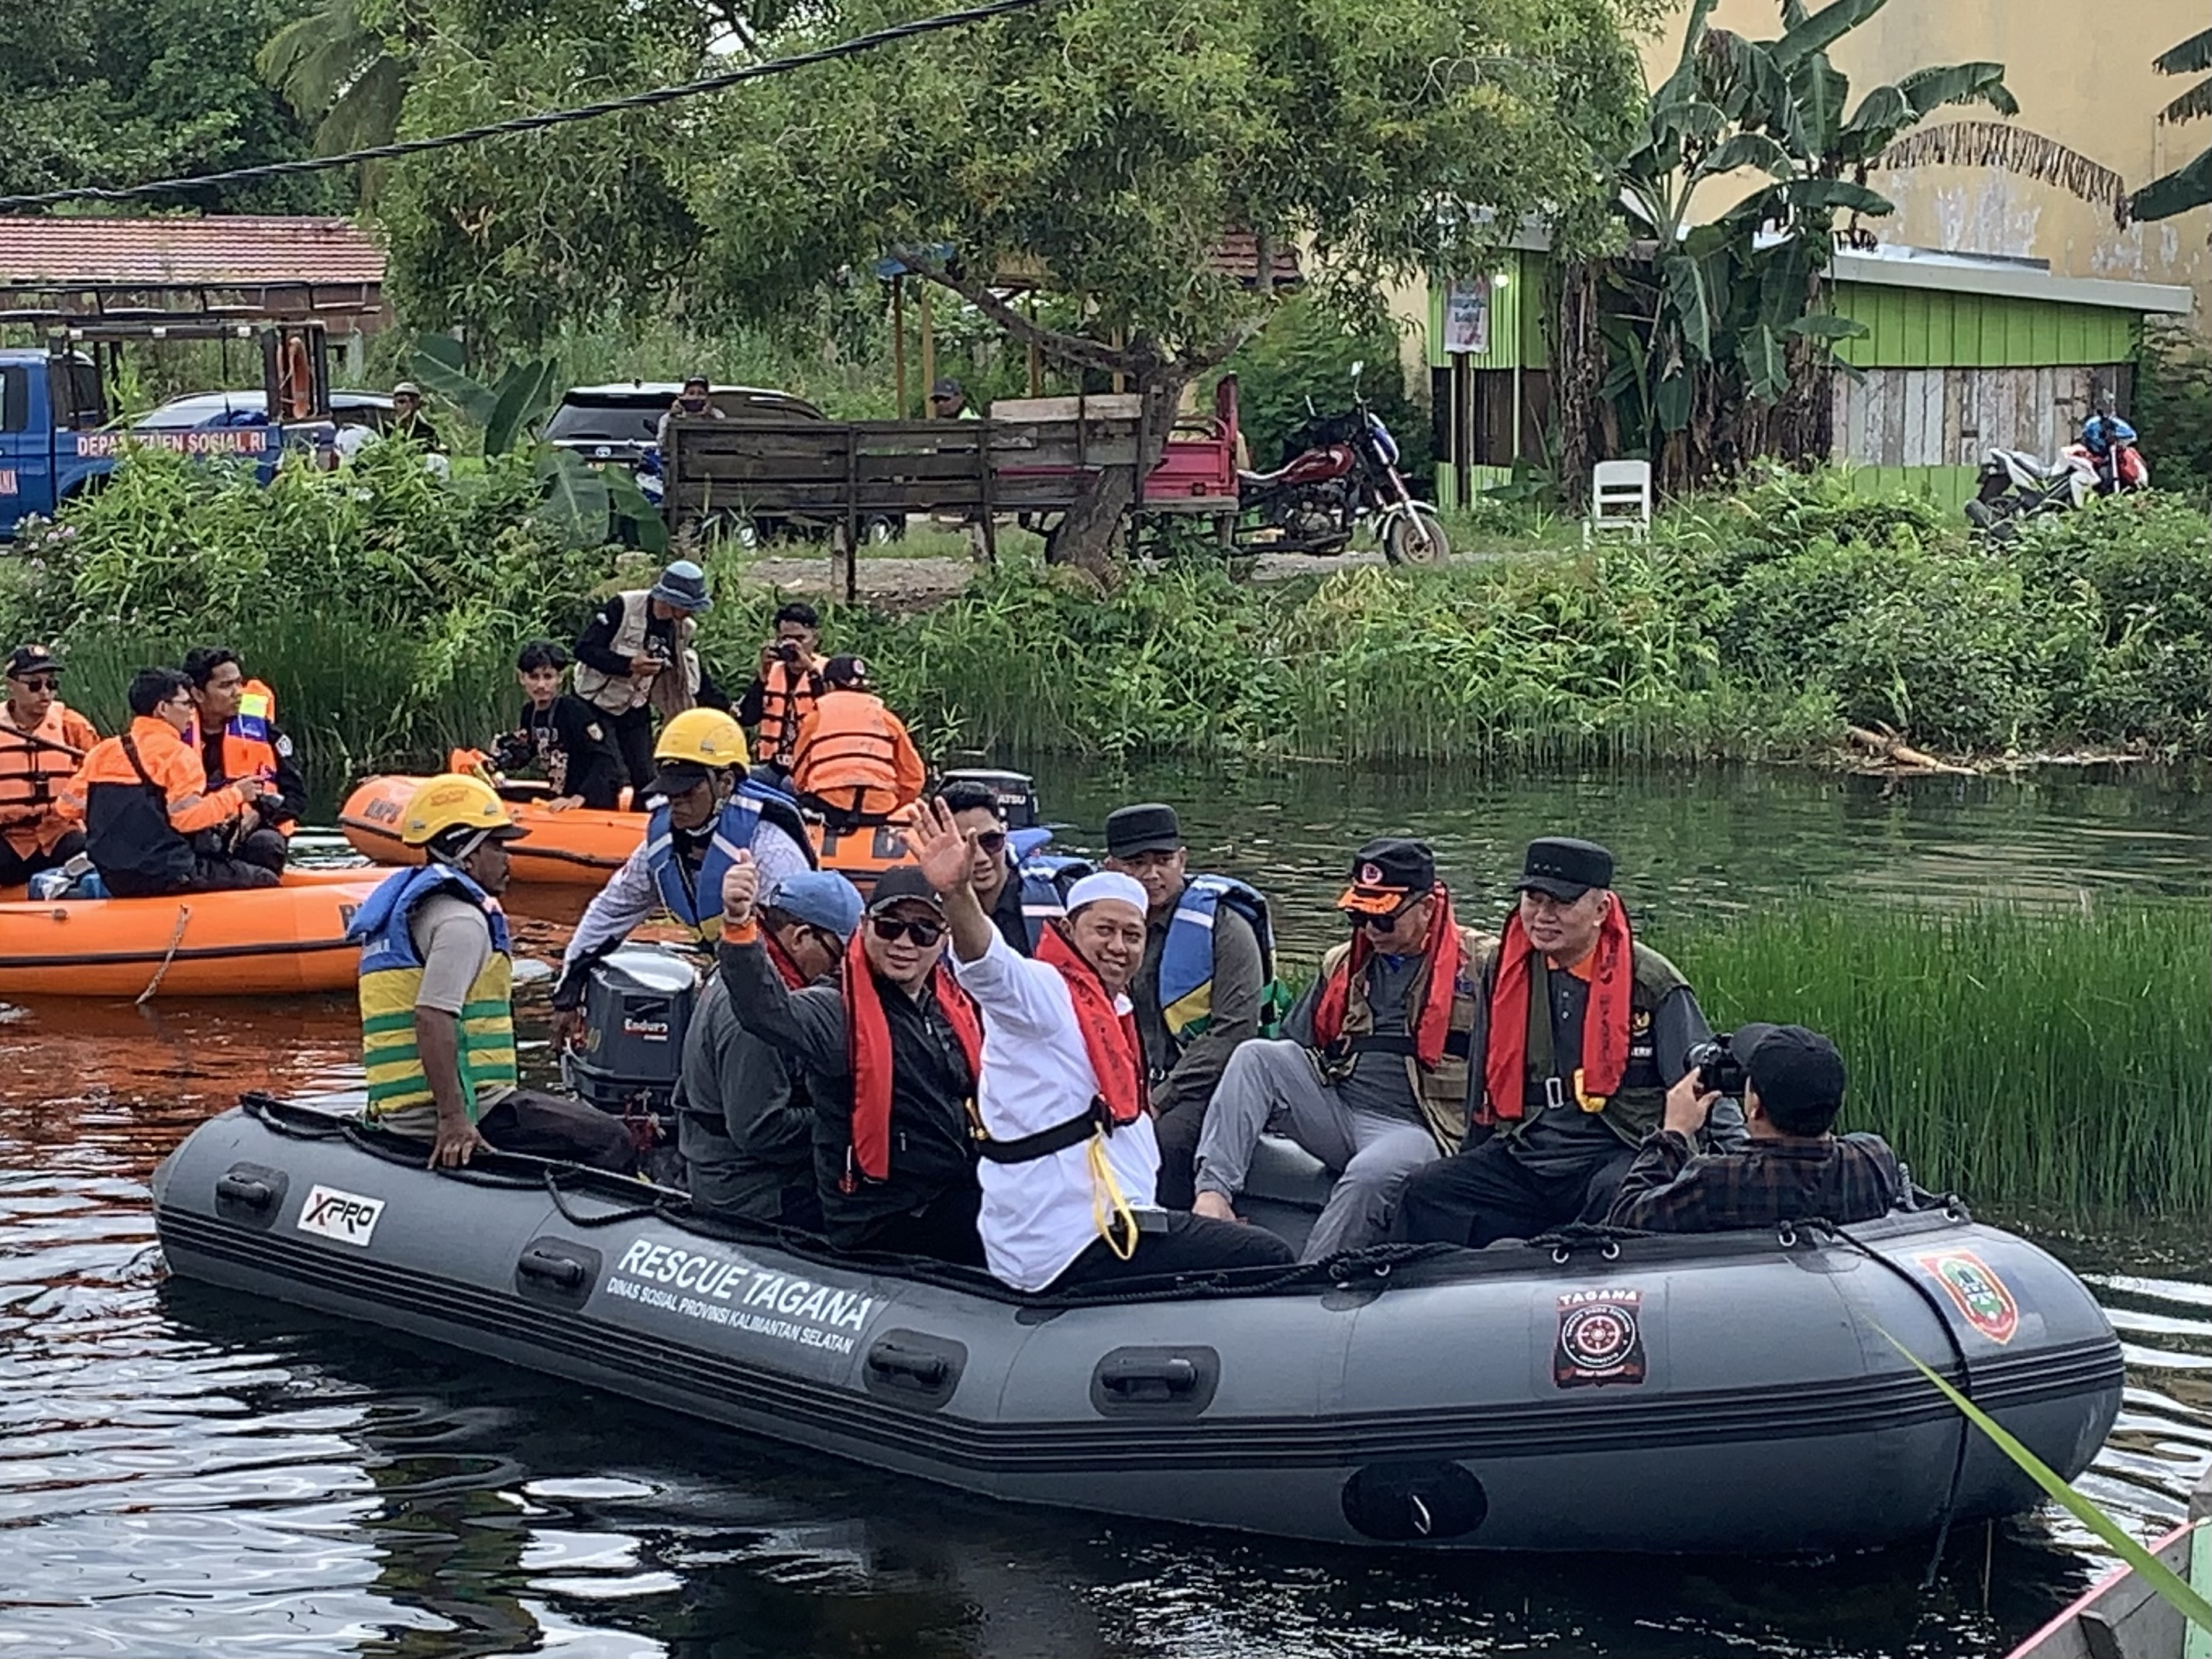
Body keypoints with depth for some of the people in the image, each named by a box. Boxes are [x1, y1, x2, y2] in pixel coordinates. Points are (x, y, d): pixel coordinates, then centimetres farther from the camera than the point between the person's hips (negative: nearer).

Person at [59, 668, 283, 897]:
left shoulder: (103, 751, 11)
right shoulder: (177, 754, -10)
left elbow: (67, 807, 12)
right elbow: (187, 817, -21)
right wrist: (235, 795, -10)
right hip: (166, 876, -8)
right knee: (265, 880, -1)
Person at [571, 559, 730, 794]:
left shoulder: (681, 629, 0)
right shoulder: (623, 607, -20)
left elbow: (696, 677, 10)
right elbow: (584, 649, -23)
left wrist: (724, 707, -1)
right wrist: (629, 664, -34)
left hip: (636, 710, 6)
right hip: (597, 704, -6)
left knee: (646, 780, 2)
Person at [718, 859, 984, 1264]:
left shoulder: (955, 1006, 8)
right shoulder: (840, 1011, -15)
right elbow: (767, 1010, -37)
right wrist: (739, 927, -52)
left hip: (962, 1205, 7)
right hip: (883, 1227, -7)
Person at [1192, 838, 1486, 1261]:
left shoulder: (1480, 963, 3)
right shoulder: (1342, 964, 21)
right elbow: (1297, 1042, 27)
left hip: (1409, 1128, -6)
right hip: (1333, 1108, 6)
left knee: (1372, 1175, -39)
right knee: (1254, 1056, -17)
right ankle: (1213, 1191, -31)